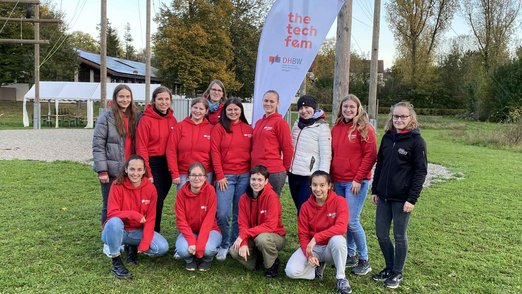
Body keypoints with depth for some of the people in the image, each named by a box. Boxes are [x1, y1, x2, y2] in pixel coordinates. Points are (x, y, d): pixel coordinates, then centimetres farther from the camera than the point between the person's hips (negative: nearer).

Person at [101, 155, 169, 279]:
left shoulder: (150, 188, -9)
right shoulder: (117, 186, -15)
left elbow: (150, 219, -8)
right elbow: (111, 213, -20)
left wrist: (144, 243, -17)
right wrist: (133, 214, -33)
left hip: (137, 231, 3)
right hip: (117, 230, -2)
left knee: (163, 247, -19)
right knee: (114, 222, -38)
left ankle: (134, 248, 11)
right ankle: (116, 263, -18)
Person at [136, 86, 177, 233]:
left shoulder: (172, 120, 6)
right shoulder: (146, 120, -10)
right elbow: (141, 148, -11)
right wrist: (146, 173, -14)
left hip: (168, 165, 5)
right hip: (153, 164, -5)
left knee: (160, 199, 13)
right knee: (156, 201, -4)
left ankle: (155, 232, 26)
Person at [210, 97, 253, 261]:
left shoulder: (248, 129, 9)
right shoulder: (219, 128, 2)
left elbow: (252, 152, 11)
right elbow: (215, 152, -2)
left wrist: (253, 174, 4)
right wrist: (220, 176, -7)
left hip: (245, 175, 2)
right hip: (226, 175, -2)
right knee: (223, 214, -10)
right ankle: (224, 245, 11)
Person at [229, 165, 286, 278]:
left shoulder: (271, 196, -20)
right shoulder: (244, 198, -5)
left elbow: (270, 225, -26)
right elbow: (243, 224, -5)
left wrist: (244, 234, -27)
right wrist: (243, 243, -25)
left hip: (275, 236, -4)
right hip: (253, 238, 5)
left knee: (262, 238, -37)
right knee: (234, 251, -20)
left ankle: (273, 263, -6)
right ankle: (258, 260, 10)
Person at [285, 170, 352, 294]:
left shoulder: (339, 201, -14)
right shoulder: (305, 206, -7)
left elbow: (341, 228, -28)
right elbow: (303, 234, -4)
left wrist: (316, 237, -32)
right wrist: (309, 254, -21)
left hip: (332, 247, -2)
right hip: (312, 247, 2)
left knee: (337, 239, -38)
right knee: (291, 271, -22)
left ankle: (341, 278, -16)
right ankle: (317, 267, 8)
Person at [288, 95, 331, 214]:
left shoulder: (322, 127, -9)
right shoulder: (297, 124, 11)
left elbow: (326, 156, -12)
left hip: (309, 177, -6)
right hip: (293, 175, 7)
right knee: (299, 210, 13)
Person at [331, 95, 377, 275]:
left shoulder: (364, 128, -5)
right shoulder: (336, 128, 12)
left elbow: (370, 155, -10)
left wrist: (358, 179, -13)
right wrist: (331, 177, 10)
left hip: (356, 182, -6)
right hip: (338, 182, 6)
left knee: (352, 221, -7)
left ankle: (364, 261, 10)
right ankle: (350, 255, 25)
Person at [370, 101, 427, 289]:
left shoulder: (416, 141, -9)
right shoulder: (387, 137, 8)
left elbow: (421, 172, -11)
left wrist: (412, 199, -16)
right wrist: (374, 190, 12)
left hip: (402, 198, -5)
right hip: (384, 196, 6)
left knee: (399, 236, 6)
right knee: (381, 234, 10)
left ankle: (398, 273, 23)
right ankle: (389, 268, 29)